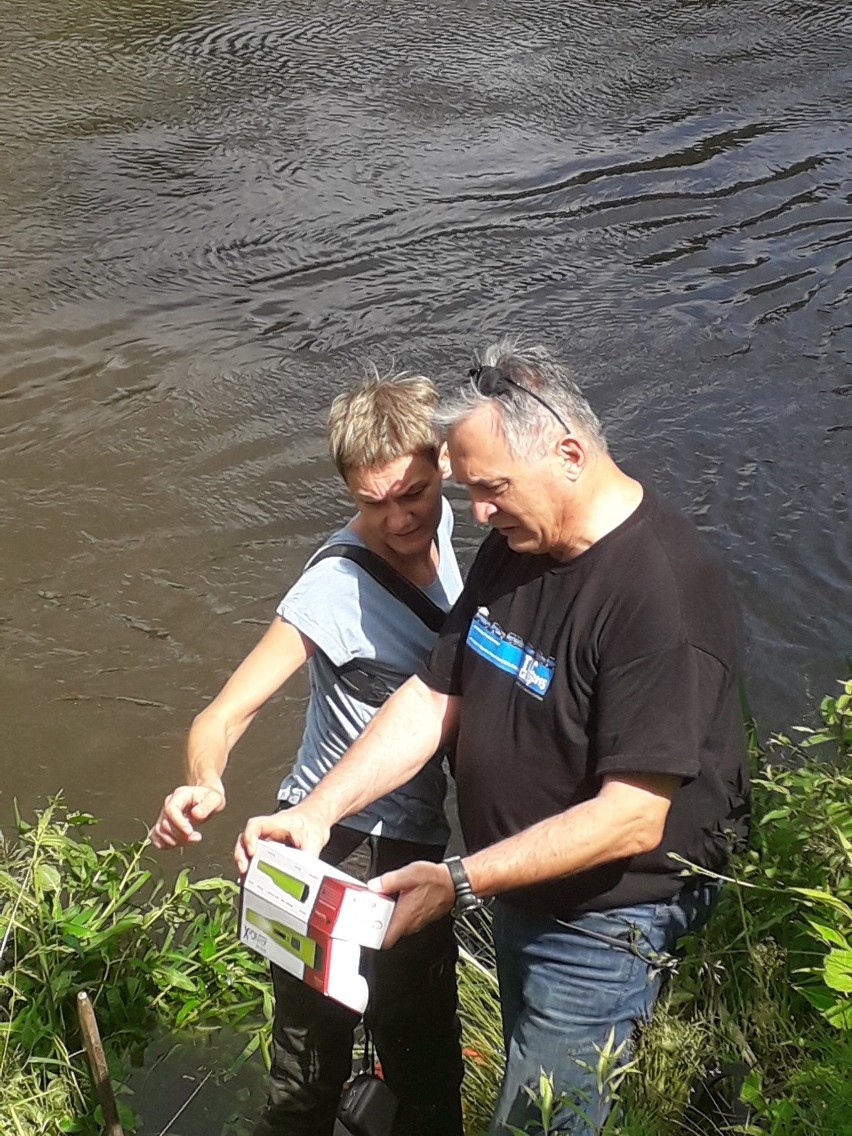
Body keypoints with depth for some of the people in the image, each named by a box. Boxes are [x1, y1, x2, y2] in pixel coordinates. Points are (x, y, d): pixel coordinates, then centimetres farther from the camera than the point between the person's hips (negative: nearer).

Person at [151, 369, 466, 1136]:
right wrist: (204, 784, -47)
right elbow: (225, 714, -30)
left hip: (417, 840, 7)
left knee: (426, 1063, 19)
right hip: (329, 844, -7)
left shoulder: (438, 525, -3)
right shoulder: (335, 590, -24)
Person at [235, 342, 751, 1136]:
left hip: (605, 915, -8)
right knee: (529, 1072, 26)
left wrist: (459, 883, -31)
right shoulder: (514, 543, -1)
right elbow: (435, 696, 1)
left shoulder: (663, 592, -29)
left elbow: (631, 819, -30)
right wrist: (316, 813, -10)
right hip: (517, 887, 8)